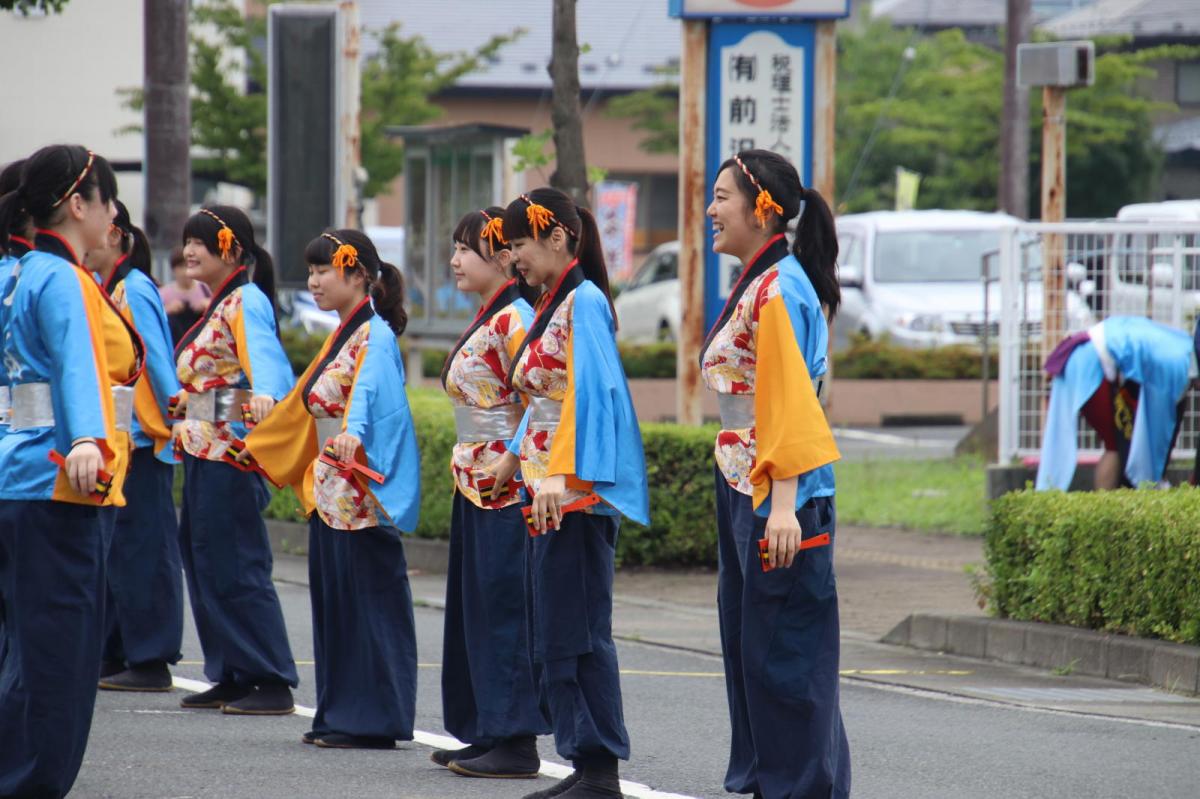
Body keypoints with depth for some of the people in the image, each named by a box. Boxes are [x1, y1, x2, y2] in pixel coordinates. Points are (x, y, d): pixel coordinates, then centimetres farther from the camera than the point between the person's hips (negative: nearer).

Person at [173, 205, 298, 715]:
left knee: (235, 566, -10)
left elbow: (263, 350, -31)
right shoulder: (219, 305, 17)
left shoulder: (247, 301, -11)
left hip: (230, 448, -10)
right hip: (202, 447, 10)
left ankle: (271, 682, -7)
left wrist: (264, 393, -49)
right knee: (202, 559, 10)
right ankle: (231, 677, 14)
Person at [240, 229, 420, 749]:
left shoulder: (375, 336, -11)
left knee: (369, 598, -6)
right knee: (333, 598, 9)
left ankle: (372, 721, -4)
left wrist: (352, 433, -49)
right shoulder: (342, 336, 17)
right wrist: (258, 446, 37)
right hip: (330, 488, 9)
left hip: (363, 490, -9)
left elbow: (368, 391, -30)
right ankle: (339, 716, 13)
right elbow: (304, 404, 28)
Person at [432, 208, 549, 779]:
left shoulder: (515, 319, -14)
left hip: (505, 486, -10)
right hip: (475, 482, 10)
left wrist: (510, 461, -21)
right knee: (476, 607, 13)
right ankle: (487, 735, 18)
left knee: (504, 610, -8)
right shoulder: (485, 320, 15)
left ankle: (515, 743, -6)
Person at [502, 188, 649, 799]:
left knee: (576, 631, -9)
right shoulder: (554, 305, 18)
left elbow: (588, 392, -20)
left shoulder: (583, 301, -11)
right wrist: (532, 471, 18)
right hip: (550, 489, 10)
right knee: (556, 633, 9)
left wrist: (561, 475, -25)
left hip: (576, 491, -10)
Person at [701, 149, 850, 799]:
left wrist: (783, 506, -25)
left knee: (783, 656, -6)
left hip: (777, 495, -10)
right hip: (742, 490, 10)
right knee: (748, 645, 12)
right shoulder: (755, 286, 16)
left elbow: (788, 402, -20)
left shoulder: (779, 289, -14)